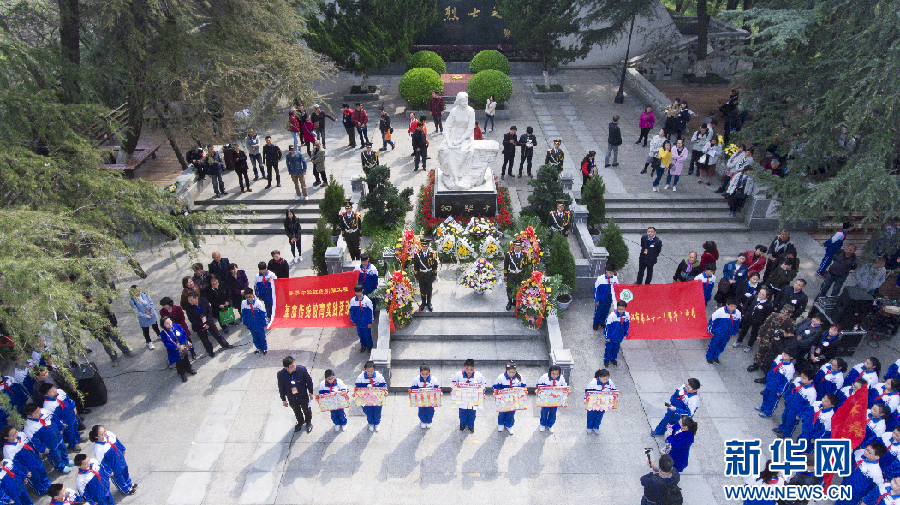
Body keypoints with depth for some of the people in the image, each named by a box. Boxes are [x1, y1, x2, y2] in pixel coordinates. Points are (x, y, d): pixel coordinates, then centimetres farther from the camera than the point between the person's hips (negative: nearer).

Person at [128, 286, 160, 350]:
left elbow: (151, 303, -7)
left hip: (152, 315, 3)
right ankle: (149, 342, 37)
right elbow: (137, 312, -19)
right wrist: (146, 316, -18)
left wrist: (151, 313, -13)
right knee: (146, 331, 14)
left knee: (155, 327, 24)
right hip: (143, 318, -3)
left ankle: (159, 335, 51)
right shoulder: (132, 301, -22)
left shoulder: (144, 294, -13)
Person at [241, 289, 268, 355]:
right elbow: (243, 314, 3)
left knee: (262, 336, 12)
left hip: (259, 324, -3)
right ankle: (258, 348, 38)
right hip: (251, 324, 3)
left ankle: (264, 348, 33)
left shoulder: (258, 303, -21)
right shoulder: (243, 303, -12)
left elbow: (263, 314, -11)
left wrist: (265, 323, -4)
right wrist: (245, 324, 10)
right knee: (255, 337, 17)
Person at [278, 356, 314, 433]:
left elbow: (309, 380, -12)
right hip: (292, 399, 1)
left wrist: (311, 392, -5)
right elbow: (281, 388, -7)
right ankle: (300, 422, 59)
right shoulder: (280, 375, -25)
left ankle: (308, 422, 54)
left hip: (303, 397, -1)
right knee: (297, 412, 28)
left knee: (307, 410, 24)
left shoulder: (301, 369, -29)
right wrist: (283, 399, 2)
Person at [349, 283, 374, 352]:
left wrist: (370, 322, -7)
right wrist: (353, 320, 5)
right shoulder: (352, 300, -11)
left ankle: (369, 346, 35)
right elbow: (351, 311, 2)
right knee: (361, 335, 18)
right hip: (358, 323, 3)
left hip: (366, 323, -3)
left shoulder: (367, 300, -18)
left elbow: (371, 311, -10)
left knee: (367, 335, 12)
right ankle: (363, 346, 41)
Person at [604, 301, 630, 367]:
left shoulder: (627, 315, -17)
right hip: (611, 337, -4)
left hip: (619, 337, 4)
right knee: (608, 348, 16)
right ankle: (606, 359, 40)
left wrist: (625, 335, 11)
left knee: (616, 349, 23)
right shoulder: (612, 316, -28)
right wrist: (607, 337, -11)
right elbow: (607, 326, -18)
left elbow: (626, 326, 1)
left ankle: (613, 358, 48)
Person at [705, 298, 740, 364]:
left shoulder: (738, 313, -14)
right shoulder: (720, 312, -26)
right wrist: (712, 331, -5)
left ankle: (715, 357, 44)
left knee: (721, 347, 20)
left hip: (727, 335, 4)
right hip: (718, 334, -4)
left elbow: (737, 323, 5)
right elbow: (712, 320, -13)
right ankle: (709, 357, 38)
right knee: (713, 345, 14)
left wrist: (733, 333, 13)